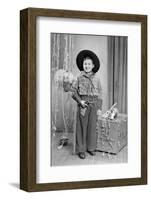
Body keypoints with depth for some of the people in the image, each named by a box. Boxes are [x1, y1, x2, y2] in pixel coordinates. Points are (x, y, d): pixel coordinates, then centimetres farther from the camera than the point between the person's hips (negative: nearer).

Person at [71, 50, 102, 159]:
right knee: (82, 127, 0)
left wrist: (99, 108, 4)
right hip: (83, 105, -2)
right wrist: (80, 101, -11)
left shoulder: (97, 78, 6)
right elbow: (74, 92, 4)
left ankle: (91, 147, 18)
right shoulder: (79, 78, 1)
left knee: (92, 127, 6)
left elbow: (100, 94, 8)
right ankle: (81, 150, 6)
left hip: (94, 105, 2)